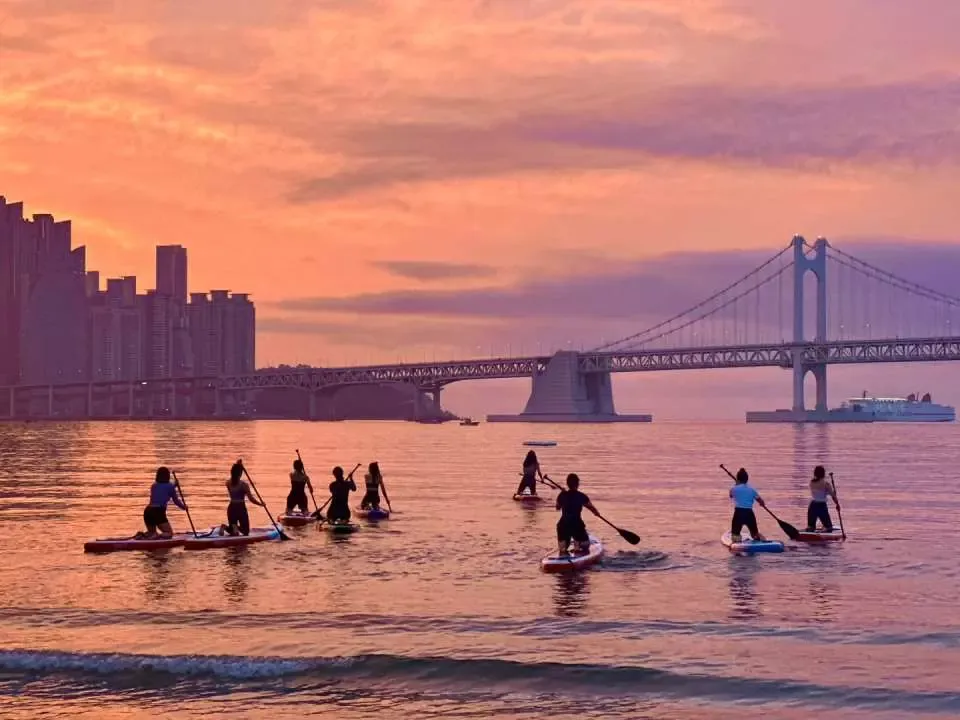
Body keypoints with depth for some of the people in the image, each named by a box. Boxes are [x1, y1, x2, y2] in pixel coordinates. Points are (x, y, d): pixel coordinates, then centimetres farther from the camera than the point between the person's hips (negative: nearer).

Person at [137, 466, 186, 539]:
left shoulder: (154, 486, 18)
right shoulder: (170, 486, 3)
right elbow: (176, 500, 13)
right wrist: (184, 507, 31)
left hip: (148, 511, 6)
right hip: (158, 512, -6)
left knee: (152, 532, 25)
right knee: (169, 533, 4)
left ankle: (141, 535, -7)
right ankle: (155, 536, -25)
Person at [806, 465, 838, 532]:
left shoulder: (812, 482, 3)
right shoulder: (826, 483, -13)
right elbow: (833, 496, -9)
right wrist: (837, 504, 5)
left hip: (812, 506, 5)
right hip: (822, 506, -5)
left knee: (810, 527, 12)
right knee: (828, 527, 7)